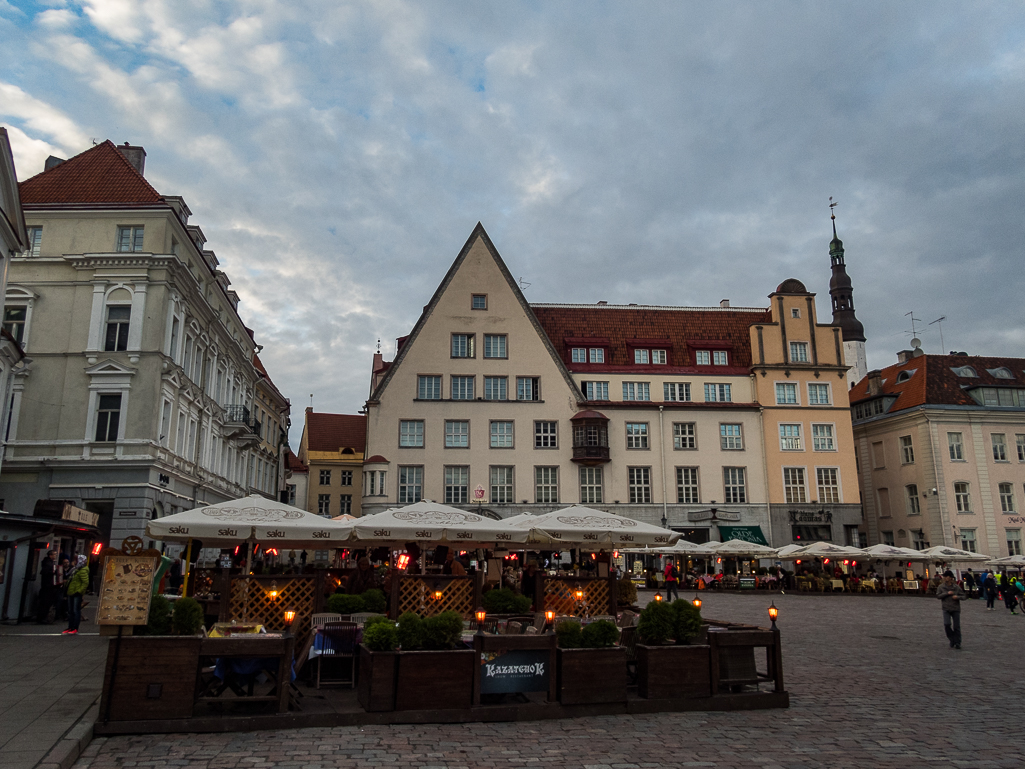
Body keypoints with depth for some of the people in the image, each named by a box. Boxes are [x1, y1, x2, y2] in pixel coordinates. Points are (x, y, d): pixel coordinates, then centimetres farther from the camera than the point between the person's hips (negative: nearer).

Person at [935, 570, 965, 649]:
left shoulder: (956, 587, 1)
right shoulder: (941, 587, 2)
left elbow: (963, 595, 6)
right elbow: (938, 596, -2)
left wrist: (957, 597, -15)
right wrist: (947, 593, -14)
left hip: (956, 609, 0)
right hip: (946, 609, 0)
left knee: (956, 626, 3)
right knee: (947, 624, -14)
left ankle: (957, 643, 14)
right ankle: (952, 640, 6)